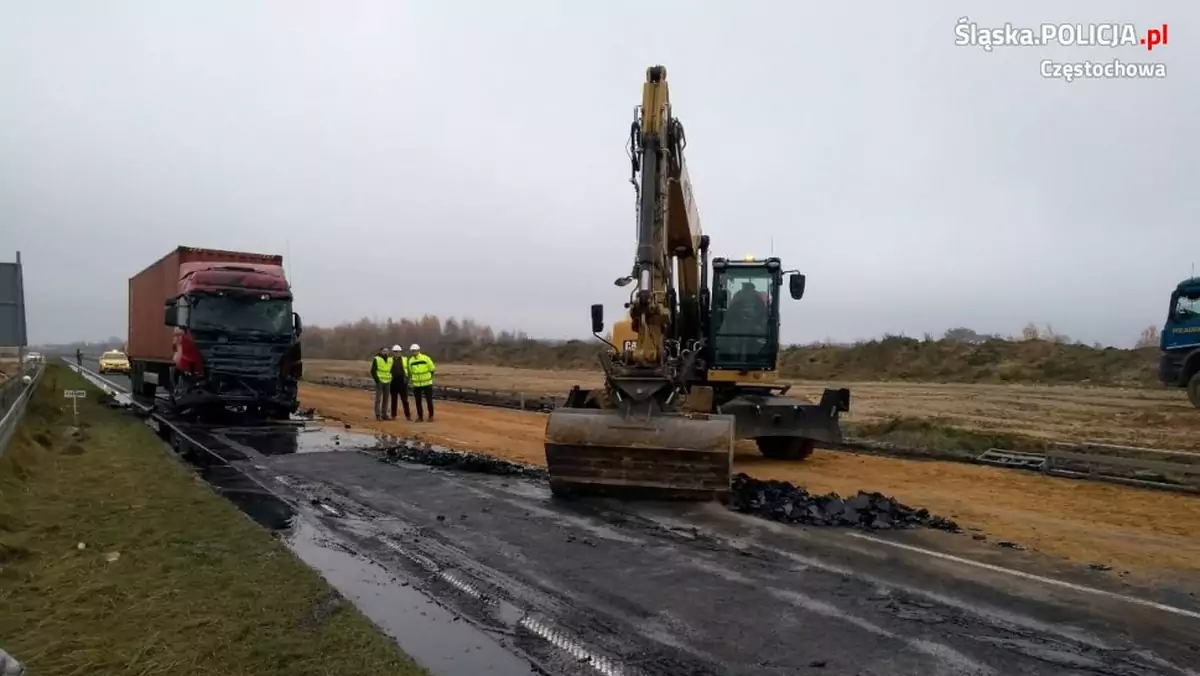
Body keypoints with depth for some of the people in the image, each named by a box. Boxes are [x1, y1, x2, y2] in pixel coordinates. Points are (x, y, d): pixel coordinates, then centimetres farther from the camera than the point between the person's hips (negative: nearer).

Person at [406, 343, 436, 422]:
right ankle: (420, 417, 16)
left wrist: (430, 378, -2)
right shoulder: (411, 360, 3)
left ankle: (431, 416, 15)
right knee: (418, 401, 5)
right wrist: (411, 379, 8)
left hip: (427, 383, -3)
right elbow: (410, 372, 16)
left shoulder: (426, 358, -8)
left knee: (429, 400, 2)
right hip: (416, 384, 3)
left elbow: (432, 369, -1)